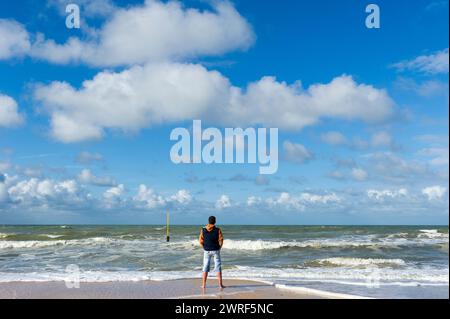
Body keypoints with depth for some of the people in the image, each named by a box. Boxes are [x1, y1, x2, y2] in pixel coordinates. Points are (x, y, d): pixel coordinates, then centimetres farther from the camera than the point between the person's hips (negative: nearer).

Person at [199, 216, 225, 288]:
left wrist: (205, 248, 9)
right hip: (216, 251, -1)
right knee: (218, 267, 6)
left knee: (205, 268, 9)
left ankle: (203, 285, 9)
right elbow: (221, 240, -7)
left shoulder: (203, 230, -3)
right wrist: (219, 248, 7)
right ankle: (220, 284, 6)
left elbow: (201, 241, -1)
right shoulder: (217, 230, -8)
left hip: (206, 251, 1)